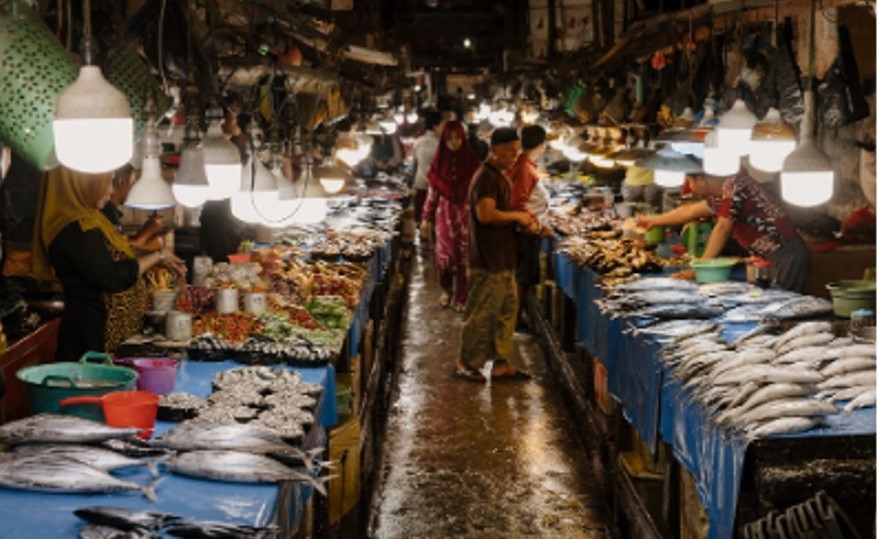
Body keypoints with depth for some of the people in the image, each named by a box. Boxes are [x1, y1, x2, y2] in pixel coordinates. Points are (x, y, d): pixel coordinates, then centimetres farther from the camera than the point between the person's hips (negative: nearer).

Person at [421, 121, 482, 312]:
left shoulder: (472, 161, -2)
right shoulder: (439, 162, 3)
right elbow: (432, 192, 7)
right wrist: (427, 218, 6)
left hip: (466, 212, -1)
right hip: (445, 212, 1)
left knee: (463, 256, 1)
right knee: (444, 255, -1)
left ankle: (461, 297, 14)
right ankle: (447, 289, 25)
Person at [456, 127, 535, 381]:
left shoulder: (501, 176, 16)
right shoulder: (486, 177, -16)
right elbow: (486, 214, -28)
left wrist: (523, 218, 8)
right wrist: (517, 216, -16)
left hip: (503, 258, 10)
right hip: (488, 259, -10)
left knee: (508, 308, 13)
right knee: (481, 312, -4)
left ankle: (501, 362, 21)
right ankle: (467, 364, 5)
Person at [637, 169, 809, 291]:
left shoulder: (734, 186, -15)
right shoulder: (719, 197, 13)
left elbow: (722, 228, -14)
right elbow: (689, 212, 28)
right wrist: (652, 221, 41)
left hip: (786, 256, -9)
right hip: (771, 259, 9)